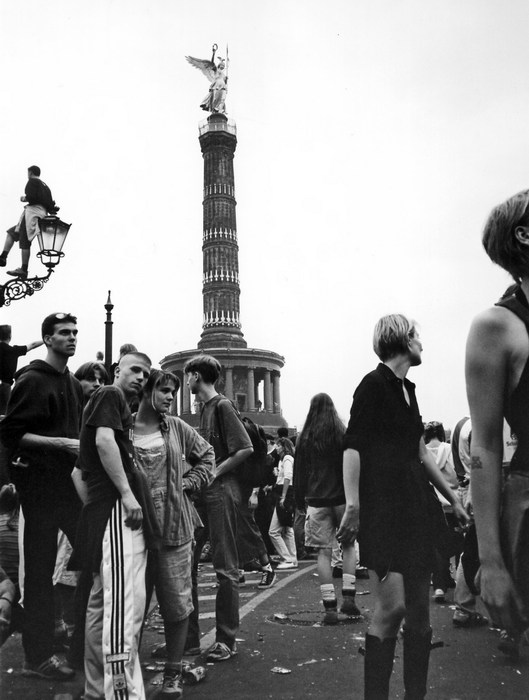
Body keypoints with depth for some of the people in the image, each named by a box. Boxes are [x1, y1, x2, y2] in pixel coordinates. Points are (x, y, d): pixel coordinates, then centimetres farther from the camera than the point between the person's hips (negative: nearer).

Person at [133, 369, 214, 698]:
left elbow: (207, 454, 17)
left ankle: (173, 674, 20)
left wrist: (190, 482, 6)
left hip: (174, 526, 2)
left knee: (177, 604, 6)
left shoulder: (177, 428, 5)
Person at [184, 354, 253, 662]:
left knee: (226, 567, -2)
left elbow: (246, 448, -17)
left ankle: (227, 640, 6)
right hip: (206, 493, 9)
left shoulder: (223, 405, -10)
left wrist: (214, 474, -14)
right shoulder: (206, 407, 15)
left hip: (222, 491, -9)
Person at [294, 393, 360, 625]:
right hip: (342, 498, 0)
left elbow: (299, 472, 4)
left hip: (316, 499, 0)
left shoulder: (305, 438, 1)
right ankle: (348, 597, 7)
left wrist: (300, 500, 13)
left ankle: (330, 607, 0)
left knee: (324, 551, 3)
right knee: (348, 545, 15)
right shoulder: (343, 434, -2)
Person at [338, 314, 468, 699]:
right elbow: (353, 447, -15)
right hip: (382, 505, -8)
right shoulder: (374, 384, -8)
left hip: (414, 505, 8)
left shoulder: (407, 388, 16)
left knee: (420, 611, 9)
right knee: (392, 605, -13)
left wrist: (453, 497, 22)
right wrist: (352, 504, -24)